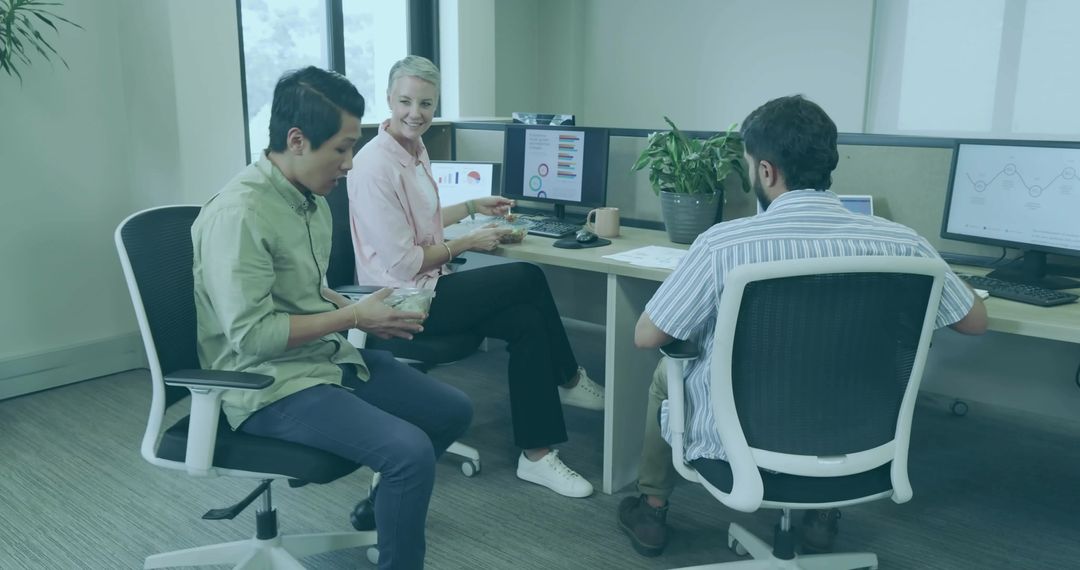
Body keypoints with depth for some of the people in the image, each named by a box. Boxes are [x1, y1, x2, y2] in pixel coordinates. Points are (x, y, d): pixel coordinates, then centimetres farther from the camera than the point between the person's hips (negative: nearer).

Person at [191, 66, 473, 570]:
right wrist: (355, 317, -19)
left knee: (453, 412, 10)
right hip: (270, 385, -9)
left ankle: (389, 503, 32)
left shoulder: (311, 197, 6)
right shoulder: (239, 212, -23)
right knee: (411, 451, -27)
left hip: (330, 359, 9)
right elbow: (252, 334, -25)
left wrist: (360, 312, 0)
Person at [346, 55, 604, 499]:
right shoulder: (376, 165, -20)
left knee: (528, 322, -9)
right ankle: (568, 379, 7)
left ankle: (536, 455, 1)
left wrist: (473, 207, 20)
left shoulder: (415, 149, 9)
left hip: (428, 286, 9)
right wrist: (467, 243, -12)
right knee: (528, 278, -13)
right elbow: (401, 264, -22)